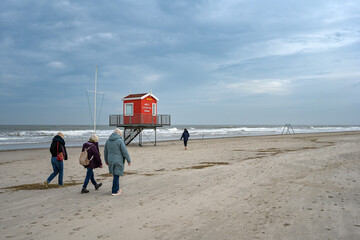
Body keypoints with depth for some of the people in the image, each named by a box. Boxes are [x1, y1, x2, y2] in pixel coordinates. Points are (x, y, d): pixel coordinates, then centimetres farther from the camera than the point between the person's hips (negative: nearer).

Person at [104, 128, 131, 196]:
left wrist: (106, 160, 26)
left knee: (116, 175, 19)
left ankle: (117, 189, 27)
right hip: (118, 161, -6)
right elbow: (125, 151, -14)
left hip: (111, 161, 6)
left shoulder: (108, 140, 6)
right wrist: (129, 160, -6)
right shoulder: (120, 141, -14)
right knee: (116, 176, 0)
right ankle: (114, 191, 6)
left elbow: (105, 151, 14)